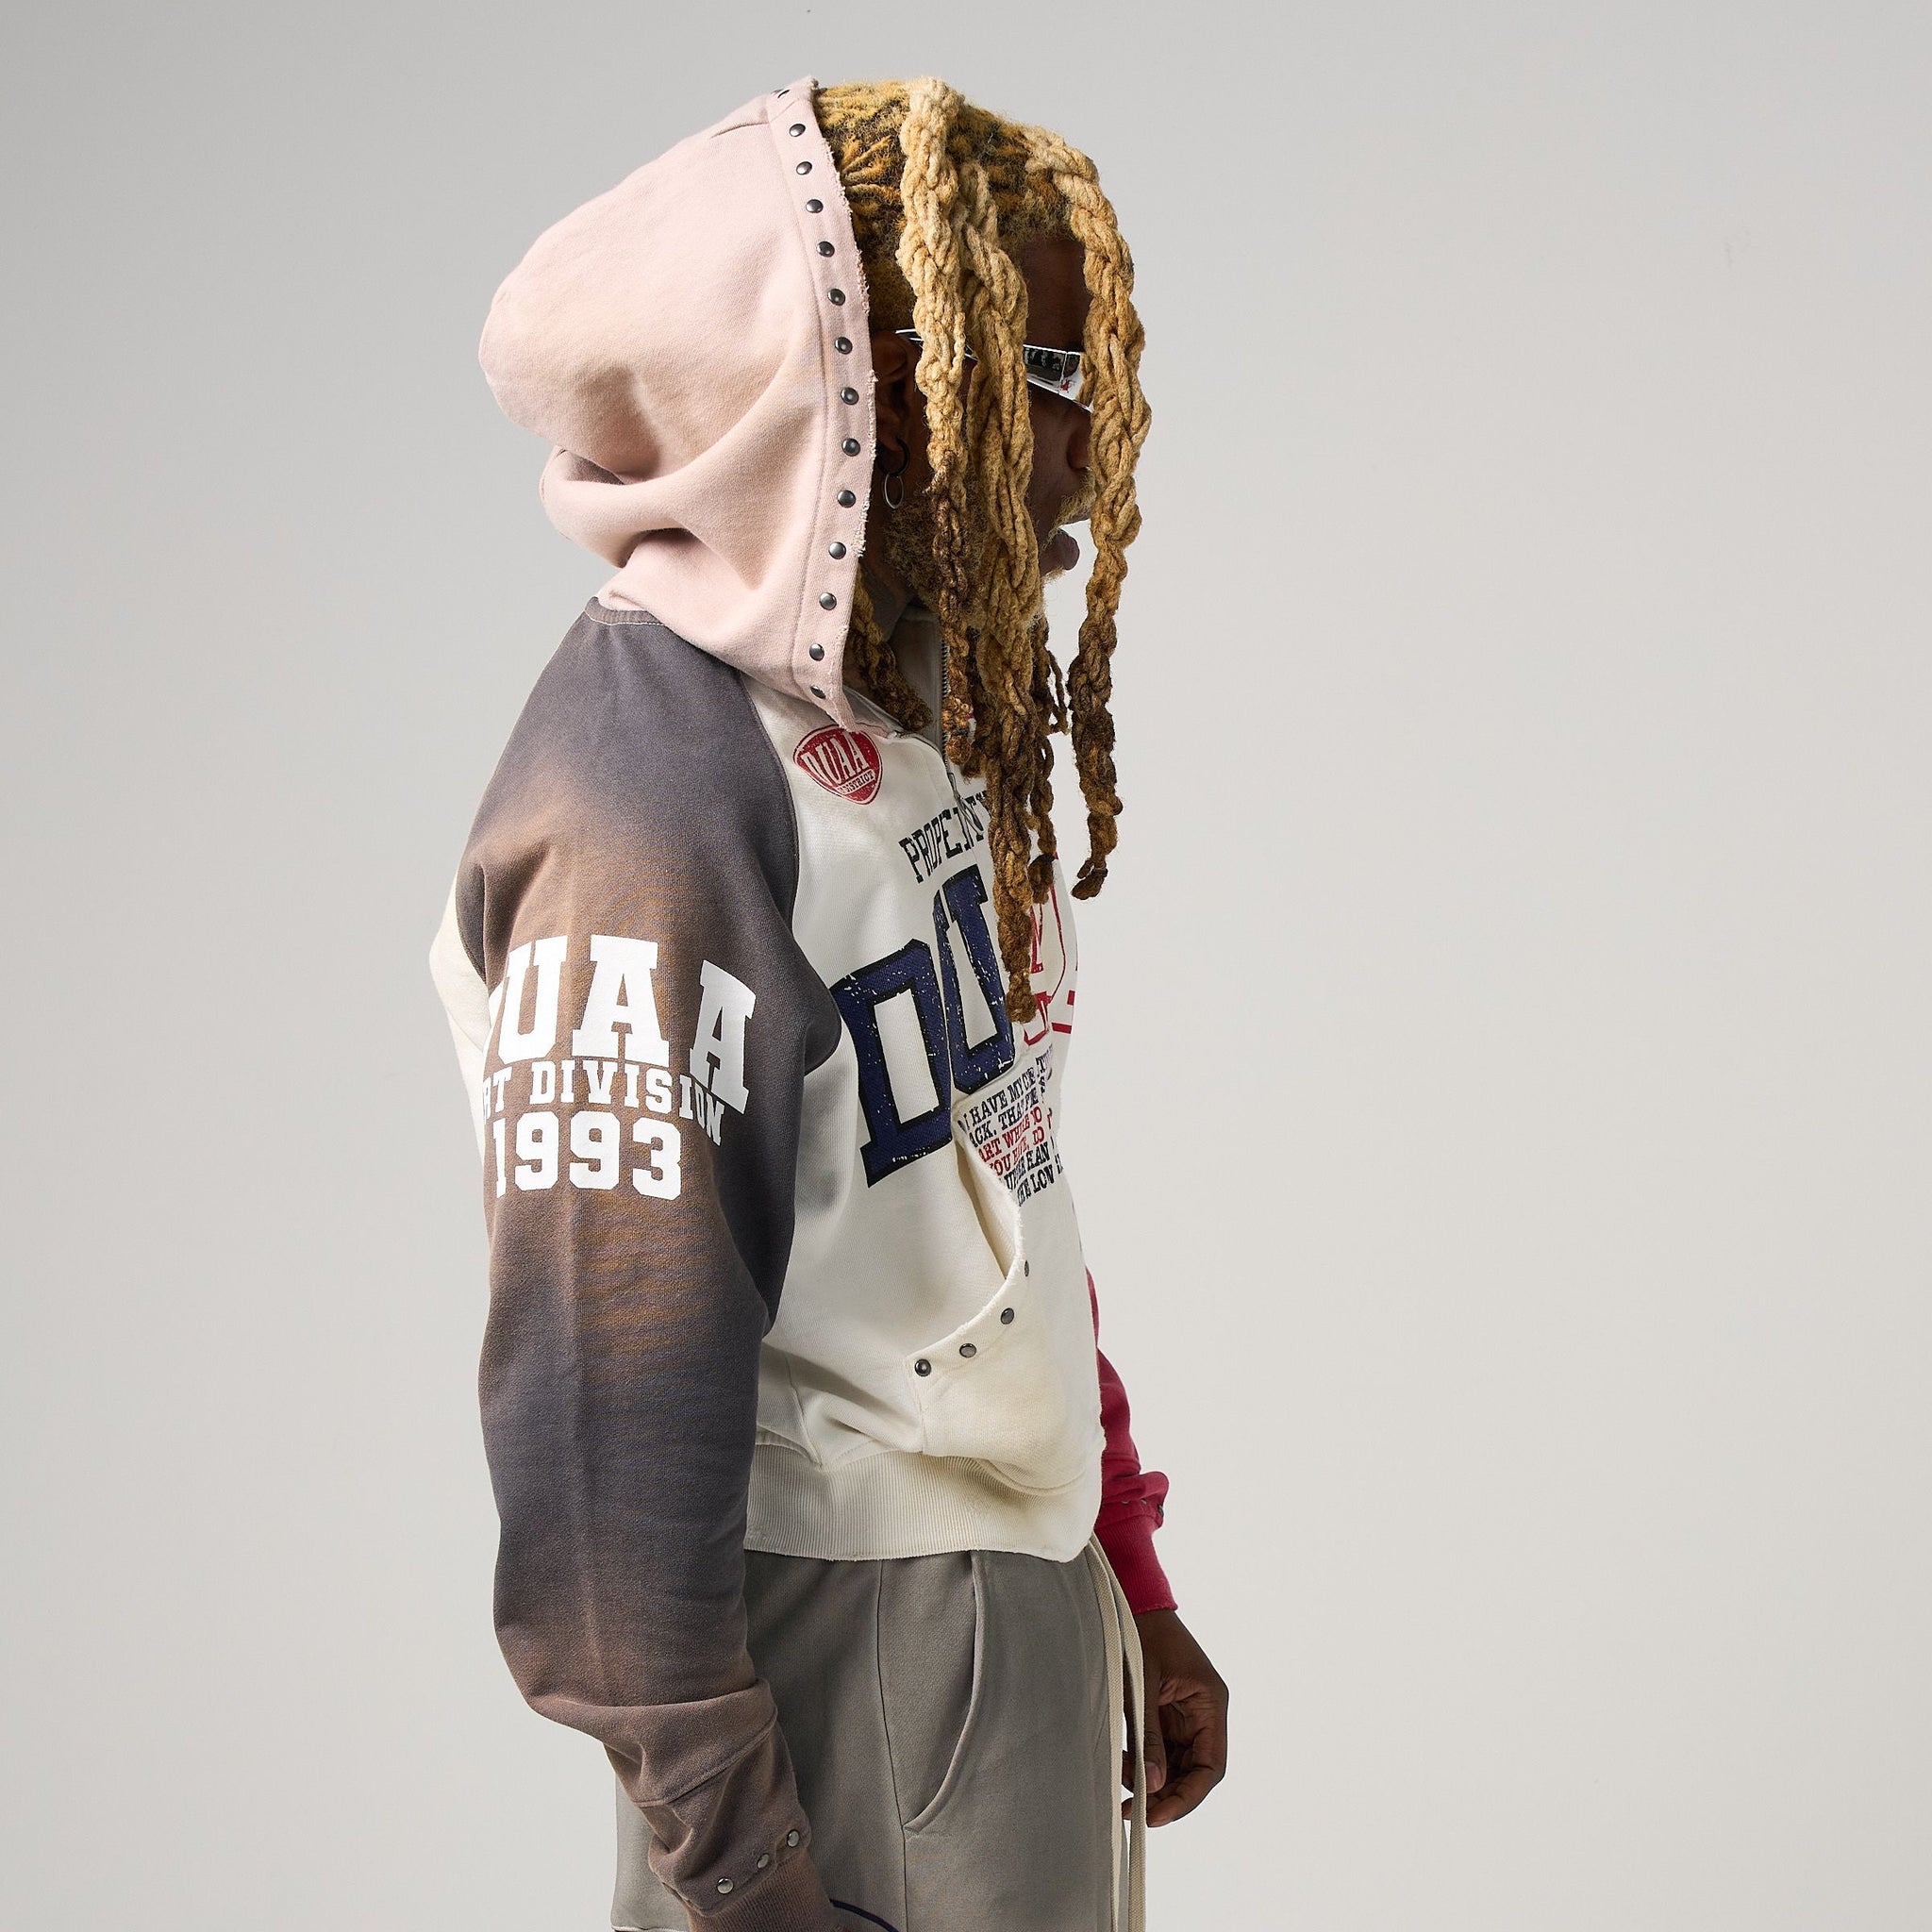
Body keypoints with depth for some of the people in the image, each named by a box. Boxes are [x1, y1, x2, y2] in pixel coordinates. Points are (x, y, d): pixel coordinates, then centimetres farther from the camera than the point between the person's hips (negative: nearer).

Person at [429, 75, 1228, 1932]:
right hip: (855, 1658, -8)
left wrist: (1132, 1598, 17)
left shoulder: (907, 695, 7)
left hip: (1033, 1597, 8)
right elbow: (607, 1406, -23)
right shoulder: (659, 797, -22)